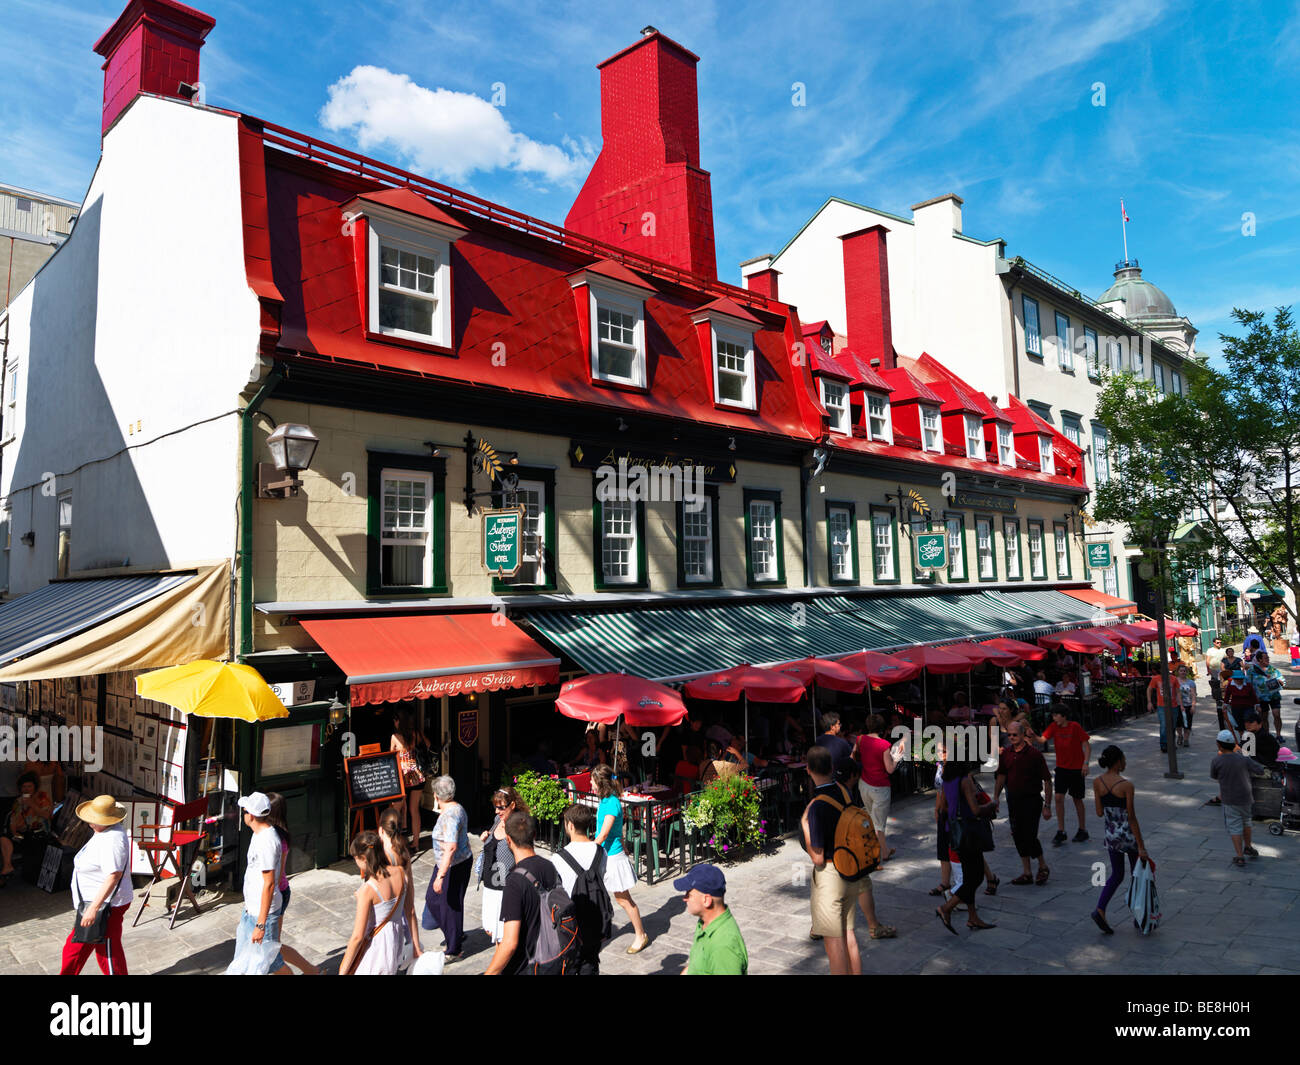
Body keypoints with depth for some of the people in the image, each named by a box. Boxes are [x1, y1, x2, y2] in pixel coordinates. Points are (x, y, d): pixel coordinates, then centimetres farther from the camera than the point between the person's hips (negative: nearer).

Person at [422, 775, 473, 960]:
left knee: (450, 905, 3)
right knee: (432, 898, 19)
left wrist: (440, 876, -32)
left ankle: (454, 950, 18)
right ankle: (456, 936, 33)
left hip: (454, 866, -10)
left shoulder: (449, 816, -26)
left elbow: (451, 848, -32)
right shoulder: (456, 808, 6)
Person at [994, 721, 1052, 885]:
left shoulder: (1034, 754, -13)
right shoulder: (1006, 753, 2)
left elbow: (1047, 781, -9)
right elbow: (1001, 776, 12)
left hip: (1031, 800, -5)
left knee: (1030, 836, -7)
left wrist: (1047, 806, -11)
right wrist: (995, 797, 4)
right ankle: (1027, 873, 20)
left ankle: (1043, 867, 20)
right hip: (1013, 800, 5)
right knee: (1018, 836, 8)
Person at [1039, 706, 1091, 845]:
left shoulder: (1075, 726, -14)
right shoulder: (1054, 726, -2)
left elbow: (1087, 745, -10)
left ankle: (1082, 830, 25)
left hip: (1076, 768, -3)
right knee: (1059, 798, -4)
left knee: (1077, 799, 8)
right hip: (1061, 767, 4)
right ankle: (1061, 832, 4)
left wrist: (1086, 763, -18)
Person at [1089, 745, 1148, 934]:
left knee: (1117, 875, 17)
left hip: (1111, 834, 5)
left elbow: (1100, 813, -2)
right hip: (1128, 834, -5)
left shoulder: (1097, 783, -6)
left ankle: (1100, 910, 1)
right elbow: (1132, 818, -19)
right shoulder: (1127, 786, -20)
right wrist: (1141, 846, -13)